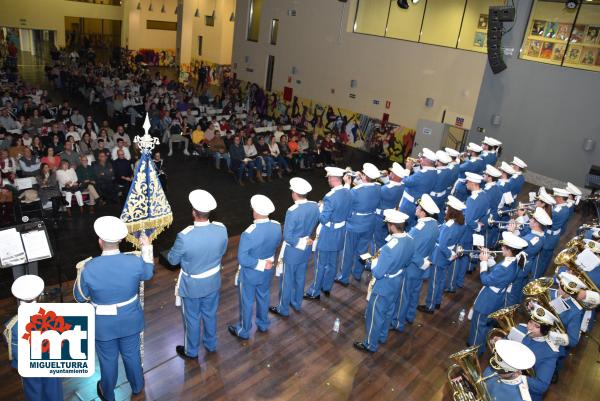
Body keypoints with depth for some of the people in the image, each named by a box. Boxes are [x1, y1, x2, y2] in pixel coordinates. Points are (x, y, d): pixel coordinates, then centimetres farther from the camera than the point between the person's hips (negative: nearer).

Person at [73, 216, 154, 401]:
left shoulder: (89, 268, -26)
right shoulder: (134, 262, -23)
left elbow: (79, 297, -9)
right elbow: (148, 273, 1)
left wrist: (81, 274, 8)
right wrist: (147, 248, 9)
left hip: (104, 324, -1)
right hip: (129, 320, 1)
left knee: (108, 359, 23)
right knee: (132, 354, 25)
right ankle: (137, 386, 50)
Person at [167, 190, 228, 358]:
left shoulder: (184, 236, -33)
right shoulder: (221, 229, -21)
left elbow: (172, 260, -14)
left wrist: (172, 252, 8)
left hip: (192, 285, -4)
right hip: (213, 281, 4)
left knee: (192, 318, 20)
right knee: (210, 314, 27)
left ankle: (191, 351, 43)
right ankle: (211, 345, 49)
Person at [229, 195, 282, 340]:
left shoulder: (249, 233, -35)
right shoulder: (277, 226, -17)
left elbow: (242, 259, -29)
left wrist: (260, 264, -20)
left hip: (250, 273, -5)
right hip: (267, 271, 5)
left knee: (246, 302, 17)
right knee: (263, 297, 27)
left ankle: (243, 331, 38)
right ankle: (263, 324, 49)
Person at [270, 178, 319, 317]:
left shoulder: (292, 211, -29)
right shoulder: (315, 206, -10)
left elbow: (287, 237, -24)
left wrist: (301, 242, -10)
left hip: (292, 250, -6)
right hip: (306, 248, 6)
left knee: (287, 280, 12)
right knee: (300, 277, 23)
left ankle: (283, 309, 28)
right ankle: (297, 303, 41)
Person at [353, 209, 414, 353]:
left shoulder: (390, 247, -37)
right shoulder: (410, 240, -12)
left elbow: (377, 273, -30)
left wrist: (374, 260, -12)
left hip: (383, 287, -8)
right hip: (396, 284, 8)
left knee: (375, 315, 14)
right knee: (388, 312, 28)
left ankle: (370, 344, 33)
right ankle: (382, 336, 49)